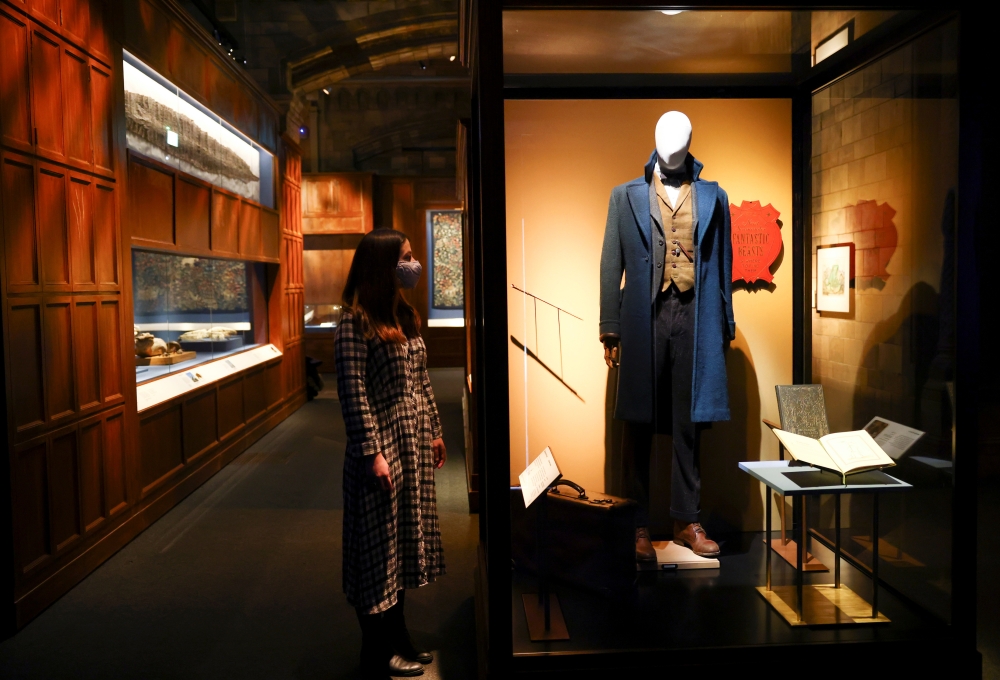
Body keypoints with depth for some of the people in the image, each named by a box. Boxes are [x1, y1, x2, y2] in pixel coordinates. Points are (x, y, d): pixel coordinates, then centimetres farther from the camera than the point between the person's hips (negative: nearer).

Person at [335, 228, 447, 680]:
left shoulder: (405, 315, 10)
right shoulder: (356, 323, -15)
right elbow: (353, 393, -18)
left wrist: (435, 432, 16)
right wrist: (371, 453, -20)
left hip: (414, 445, 8)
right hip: (382, 448, -8)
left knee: (404, 541, 17)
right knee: (379, 548, 4)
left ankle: (399, 639, 32)